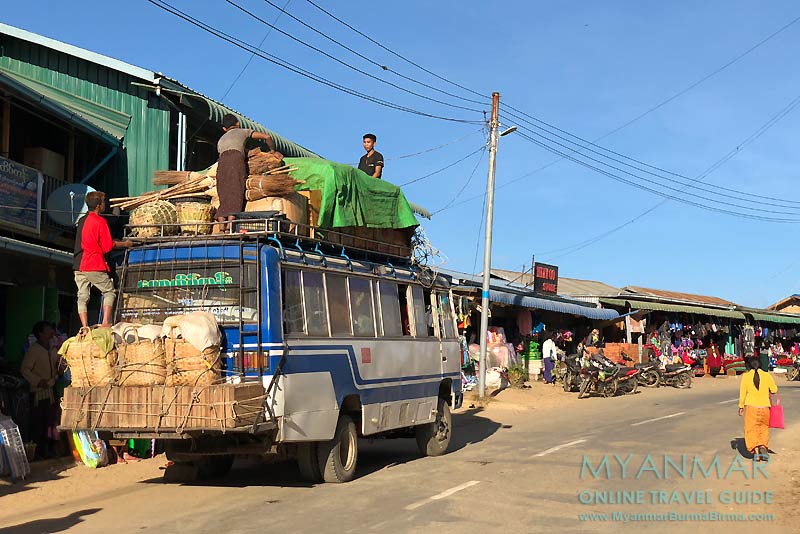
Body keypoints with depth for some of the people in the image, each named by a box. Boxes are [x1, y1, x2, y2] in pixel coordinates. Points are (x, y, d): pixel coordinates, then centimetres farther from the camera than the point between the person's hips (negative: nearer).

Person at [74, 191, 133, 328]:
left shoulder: (82, 221, 14)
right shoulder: (100, 221, -9)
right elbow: (108, 246, -10)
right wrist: (124, 244, 5)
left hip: (78, 266, 6)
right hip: (94, 266, -6)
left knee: (82, 297, 4)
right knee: (109, 291, 8)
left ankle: (85, 327, 0)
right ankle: (106, 323, -2)